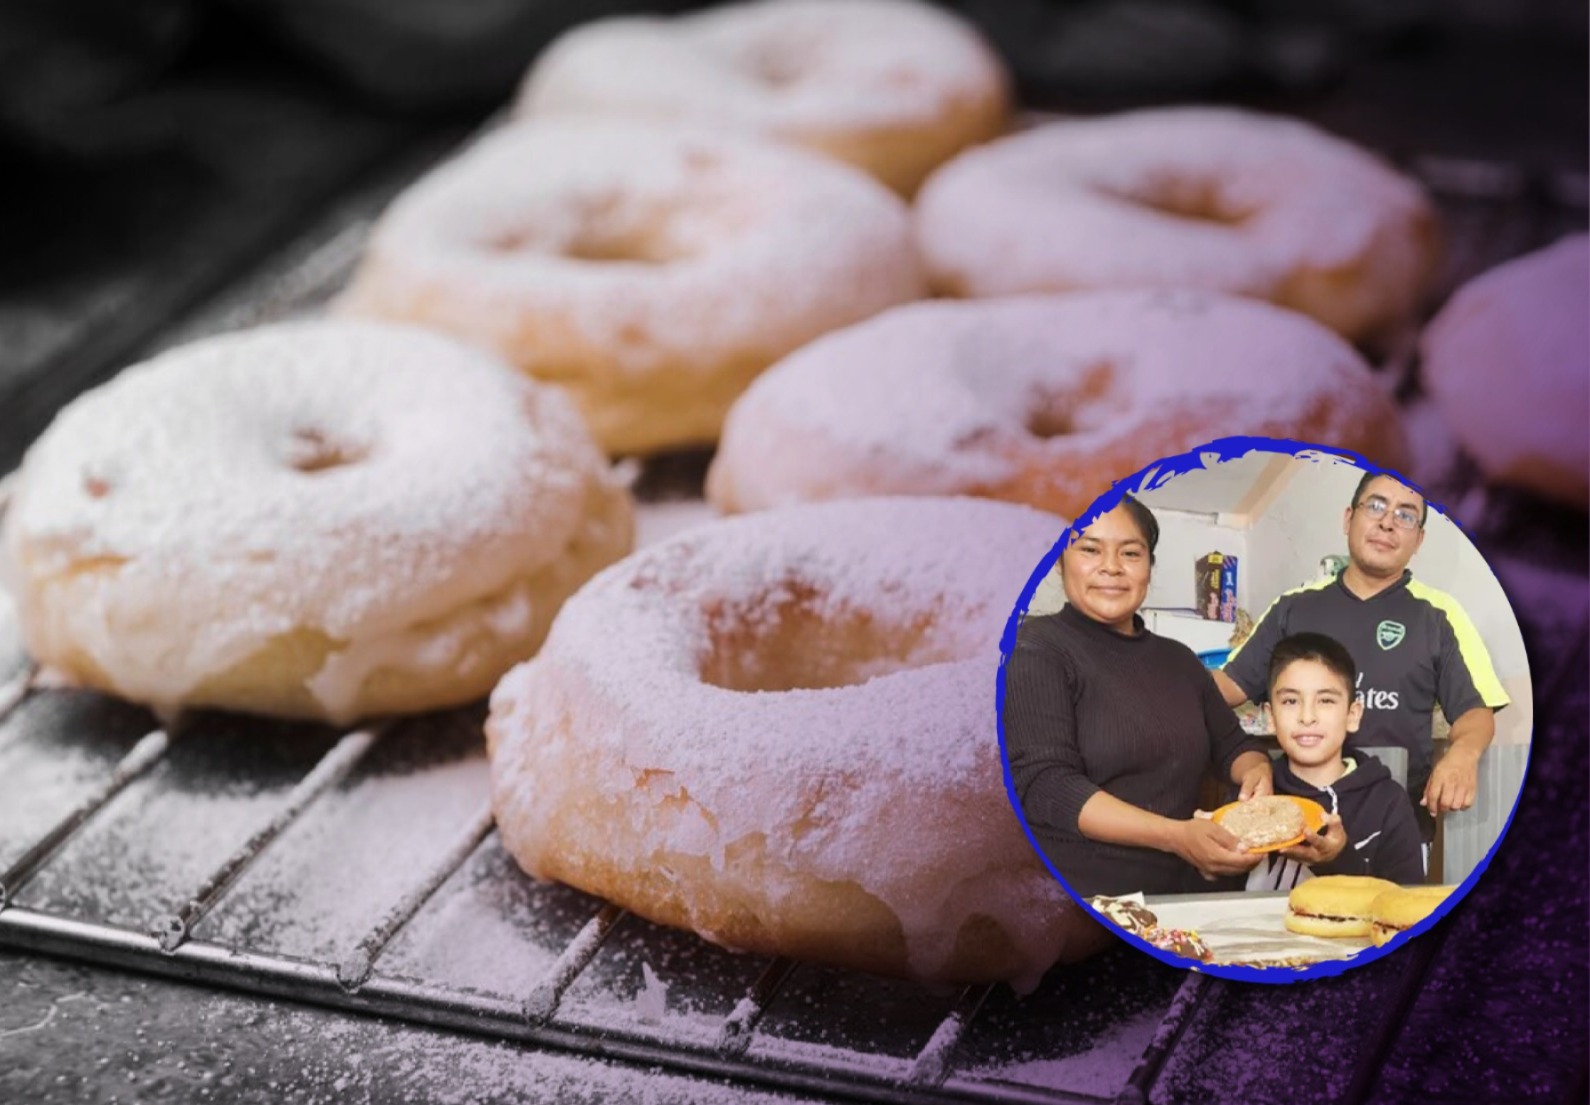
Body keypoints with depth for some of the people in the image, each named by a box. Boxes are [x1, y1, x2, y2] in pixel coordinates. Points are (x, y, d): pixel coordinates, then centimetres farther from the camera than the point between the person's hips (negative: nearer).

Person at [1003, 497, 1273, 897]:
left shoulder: (1178, 659, 19)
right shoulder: (1034, 649, -1)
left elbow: (1231, 744, 28)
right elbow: (1044, 785, -12)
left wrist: (1256, 770, 3)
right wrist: (1177, 837, -20)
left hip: (1178, 893, 7)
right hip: (1069, 902, -7)